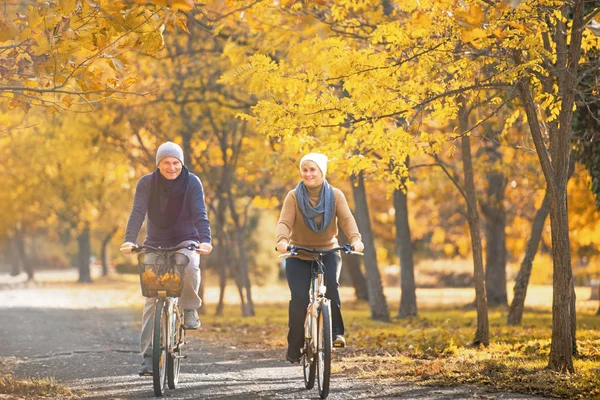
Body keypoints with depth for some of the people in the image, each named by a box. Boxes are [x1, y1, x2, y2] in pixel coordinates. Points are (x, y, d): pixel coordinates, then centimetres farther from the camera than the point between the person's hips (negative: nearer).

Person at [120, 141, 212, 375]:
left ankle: (189, 309, -13)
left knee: (189, 264, -37)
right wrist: (129, 241, -33)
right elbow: (137, 213, -17)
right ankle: (148, 355, -4)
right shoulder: (146, 184, -8)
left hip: (185, 241, -1)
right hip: (155, 244, 1)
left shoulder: (192, 183, -10)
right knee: (151, 301, -6)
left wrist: (205, 240, -36)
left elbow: (200, 214, -20)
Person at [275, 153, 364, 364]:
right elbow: (285, 222, -19)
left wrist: (355, 239, -38)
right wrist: (282, 240, -41)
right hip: (298, 255, 0)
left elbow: (347, 219, -18)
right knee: (299, 298, -16)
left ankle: (336, 332, -17)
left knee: (331, 283, -29)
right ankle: (294, 348, -2)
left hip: (327, 251, 1)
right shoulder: (294, 196, -8)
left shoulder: (335, 195, -5)